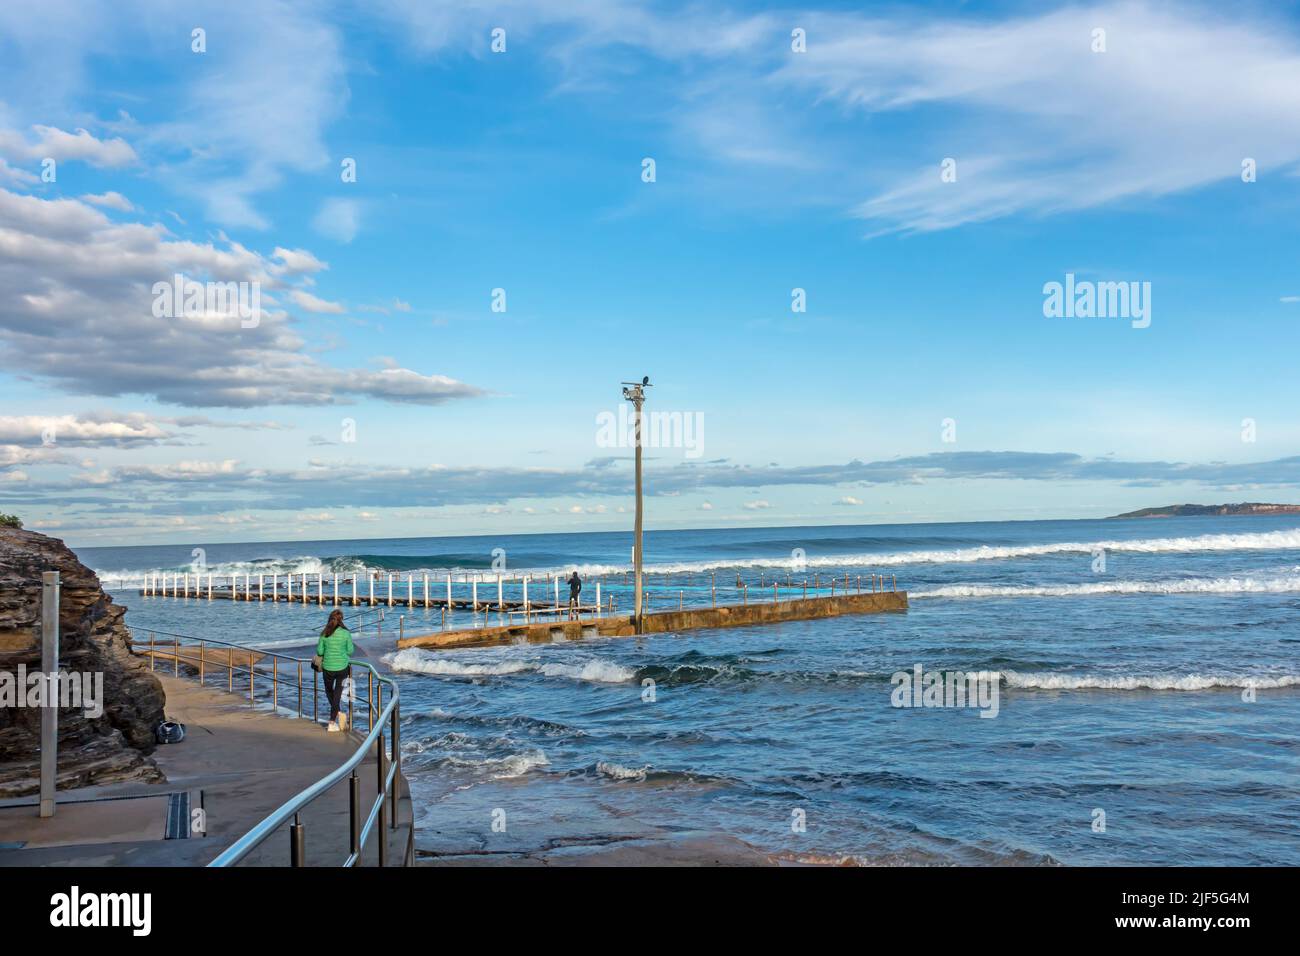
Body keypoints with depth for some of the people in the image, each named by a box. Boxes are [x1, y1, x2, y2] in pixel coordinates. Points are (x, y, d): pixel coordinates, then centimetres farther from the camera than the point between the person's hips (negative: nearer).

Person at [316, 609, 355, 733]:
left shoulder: (324, 634, -6)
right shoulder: (346, 633, -10)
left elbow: (319, 651, -2)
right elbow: (350, 651, -4)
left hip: (328, 667, 1)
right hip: (342, 667, -1)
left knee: (329, 691, 22)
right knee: (338, 692, 10)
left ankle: (339, 713, 11)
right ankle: (332, 722, 6)